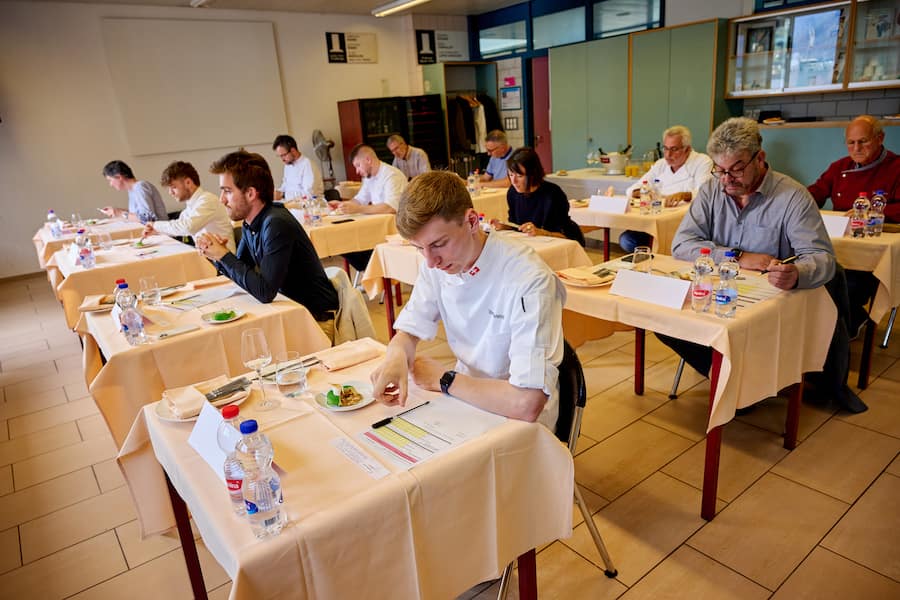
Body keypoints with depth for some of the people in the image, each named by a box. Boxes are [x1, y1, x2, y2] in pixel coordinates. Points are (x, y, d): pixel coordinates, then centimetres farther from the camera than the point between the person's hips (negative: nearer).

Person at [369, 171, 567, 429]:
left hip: (515, 420, -6)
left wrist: (443, 380, -18)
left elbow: (527, 404, -33)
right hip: (467, 401, 6)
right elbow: (408, 332, 3)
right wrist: (397, 356, -22)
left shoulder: (529, 280, -28)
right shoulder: (437, 264, -6)